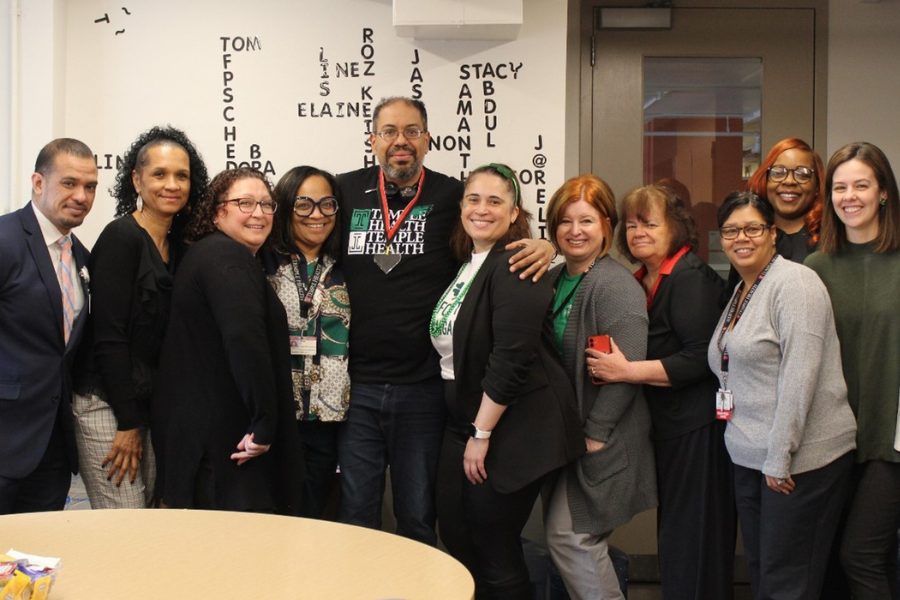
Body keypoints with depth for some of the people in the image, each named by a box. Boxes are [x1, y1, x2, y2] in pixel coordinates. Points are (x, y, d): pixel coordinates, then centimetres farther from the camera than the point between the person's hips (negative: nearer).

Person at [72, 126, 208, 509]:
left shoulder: (178, 244, 10)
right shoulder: (121, 237, -11)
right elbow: (109, 336, -14)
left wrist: (141, 418, 8)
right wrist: (129, 423, -12)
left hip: (148, 405, 7)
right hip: (107, 405, -7)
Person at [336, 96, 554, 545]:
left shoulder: (453, 197, 0)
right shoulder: (346, 192, 5)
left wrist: (542, 248, -13)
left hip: (424, 389, -1)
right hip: (357, 386, 1)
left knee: (418, 520, 12)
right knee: (354, 520, 11)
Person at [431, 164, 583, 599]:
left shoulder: (515, 268, -15)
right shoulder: (467, 265, 12)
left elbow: (511, 360, -22)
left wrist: (481, 435, -18)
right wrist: (467, 431, 12)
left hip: (511, 430, -8)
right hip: (465, 423, 8)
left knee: (494, 550, 1)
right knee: (455, 535, 11)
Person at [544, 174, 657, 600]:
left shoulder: (616, 285, -16)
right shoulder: (555, 280, 11)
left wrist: (595, 432, -18)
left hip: (601, 441, -8)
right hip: (565, 433, 8)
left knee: (569, 536, -6)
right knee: (584, 542, 13)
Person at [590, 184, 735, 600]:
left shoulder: (690, 278, -14)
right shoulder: (643, 281, 14)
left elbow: (701, 358, -22)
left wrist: (627, 371, -22)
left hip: (697, 427, -10)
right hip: (668, 424, 10)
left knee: (692, 537, -3)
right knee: (671, 530, 18)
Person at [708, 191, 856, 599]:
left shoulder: (794, 283, -12)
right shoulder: (740, 292, 16)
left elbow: (799, 377, -19)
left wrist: (779, 459, -20)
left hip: (798, 459, -8)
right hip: (749, 457, 8)